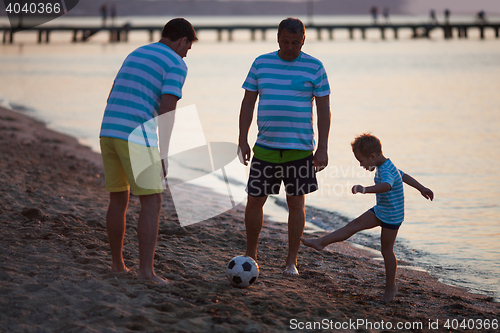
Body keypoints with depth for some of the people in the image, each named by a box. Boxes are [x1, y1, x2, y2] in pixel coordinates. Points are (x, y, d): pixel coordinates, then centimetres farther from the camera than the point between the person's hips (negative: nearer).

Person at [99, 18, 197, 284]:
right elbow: (166, 110, -13)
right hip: (137, 138, -7)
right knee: (152, 204, -2)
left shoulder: (135, 55, 24)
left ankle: (117, 264, 23)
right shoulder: (176, 65, -2)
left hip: (109, 132, 7)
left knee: (118, 201, 17)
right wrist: (164, 155, -10)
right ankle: (146, 269, -11)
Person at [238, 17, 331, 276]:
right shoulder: (261, 63, 6)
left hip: (300, 148, -2)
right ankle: (250, 255, 20)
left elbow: (323, 109, 0)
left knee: (296, 203, 3)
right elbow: (248, 102, 9)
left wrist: (323, 148, -7)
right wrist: (242, 140, 2)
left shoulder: (314, 67, 0)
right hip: (265, 146, 2)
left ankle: (291, 262, 13)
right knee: (254, 201, 2)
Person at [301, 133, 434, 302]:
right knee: (353, 226, 2)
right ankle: (321, 242, -1)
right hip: (379, 211, 9)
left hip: (392, 216, -9)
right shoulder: (386, 166, 6)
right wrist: (422, 188, 34)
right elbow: (405, 176, 20)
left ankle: (390, 286, 14)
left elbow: (386, 185, -50)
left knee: (386, 249, 1)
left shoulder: (386, 171, -27)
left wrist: (365, 190, -65)